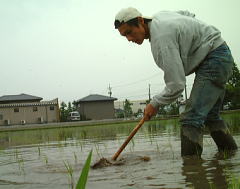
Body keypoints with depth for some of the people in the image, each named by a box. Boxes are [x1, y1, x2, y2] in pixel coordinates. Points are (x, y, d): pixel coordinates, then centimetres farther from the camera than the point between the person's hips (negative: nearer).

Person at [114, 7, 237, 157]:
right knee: (210, 116, 17)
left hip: (214, 59, -11)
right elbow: (189, 14, 24)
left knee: (191, 119, -20)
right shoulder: (159, 15, 3)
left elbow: (176, 86, -28)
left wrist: (155, 104, -12)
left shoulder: (161, 39, -28)